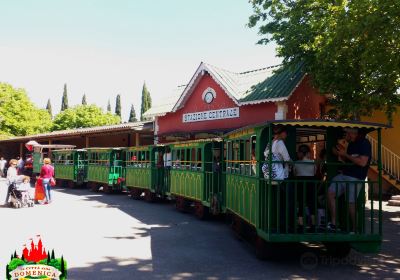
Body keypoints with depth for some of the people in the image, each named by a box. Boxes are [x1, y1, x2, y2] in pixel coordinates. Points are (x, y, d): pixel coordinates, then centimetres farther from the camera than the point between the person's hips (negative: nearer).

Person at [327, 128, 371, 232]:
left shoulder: (364, 143, -10)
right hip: (344, 175, 9)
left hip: (355, 178, -9)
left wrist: (345, 154, -16)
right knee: (330, 193, -2)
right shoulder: (351, 144, 16)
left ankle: (354, 230, 10)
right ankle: (333, 224, 2)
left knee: (351, 203, -7)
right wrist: (340, 154, 5)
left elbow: (362, 162, -21)